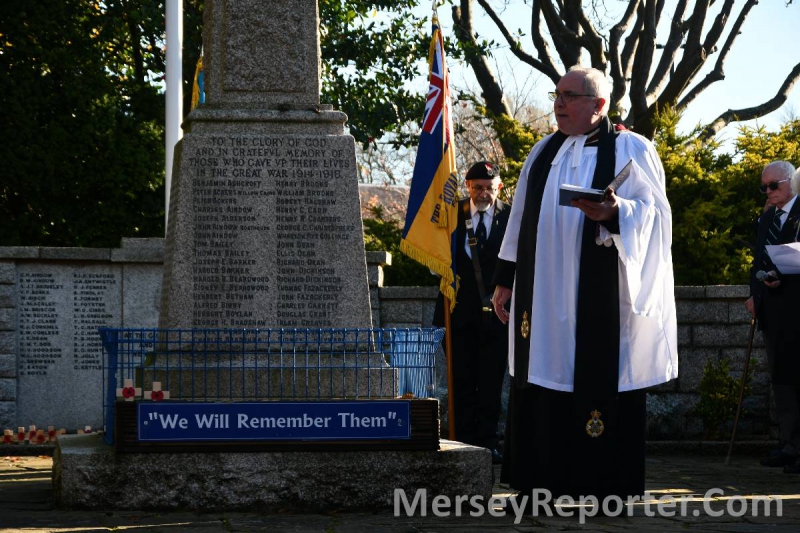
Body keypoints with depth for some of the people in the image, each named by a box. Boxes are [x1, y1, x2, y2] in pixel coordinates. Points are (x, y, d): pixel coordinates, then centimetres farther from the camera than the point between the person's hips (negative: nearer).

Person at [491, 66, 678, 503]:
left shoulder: (631, 150, 0)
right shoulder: (544, 152, 16)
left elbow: (653, 212, -8)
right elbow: (521, 219, 18)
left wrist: (613, 214, -27)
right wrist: (505, 279, 14)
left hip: (599, 296, -5)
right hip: (543, 296, 5)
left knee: (599, 382, -5)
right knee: (542, 381, 4)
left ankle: (605, 487, 1)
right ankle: (541, 483, 10)